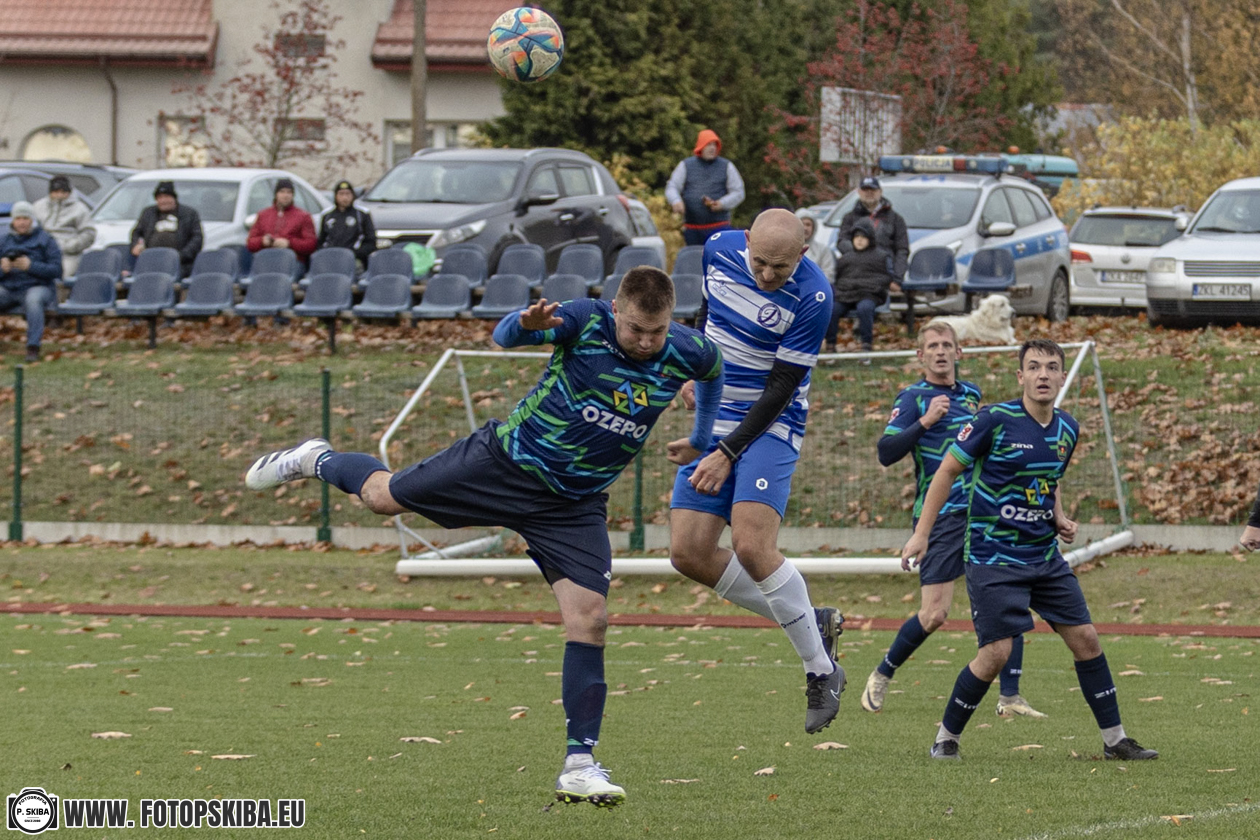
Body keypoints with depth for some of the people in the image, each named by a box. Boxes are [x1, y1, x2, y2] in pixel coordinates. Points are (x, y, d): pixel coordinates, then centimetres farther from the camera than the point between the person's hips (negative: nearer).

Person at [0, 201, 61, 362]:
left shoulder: (45, 240, 4)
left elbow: (56, 270, -5)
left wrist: (30, 266, -18)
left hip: (38, 287, -4)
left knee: (33, 300, -39)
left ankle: (33, 348, -40)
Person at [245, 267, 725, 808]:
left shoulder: (687, 352, -12)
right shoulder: (586, 322, -22)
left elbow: (713, 371, 12)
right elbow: (503, 336, -22)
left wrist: (701, 441, 17)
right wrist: (526, 323, -44)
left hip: (574, 507, 2)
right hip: (508, 460, -2)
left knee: (588, 617, -12)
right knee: (385, 495, 12)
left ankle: (579, 764, -6)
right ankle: (316, 462, 48)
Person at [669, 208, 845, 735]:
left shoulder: (812, 296, -21)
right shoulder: (720, 250, -6)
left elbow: (782, 386, -17)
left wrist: (727, 454, -17)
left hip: (769, 426, -6)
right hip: (713, 421, 6)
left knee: (751, 547, -22)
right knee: (689, 553, -4)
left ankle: (821, 670, -8)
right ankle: (812, 626, 10)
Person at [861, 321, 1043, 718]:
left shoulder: (971, 395, 16)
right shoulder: (913, 398, -2)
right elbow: (886, 453, -13)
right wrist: (924, 421, -21)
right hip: (939, 517, -5)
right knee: (934, 614, -9)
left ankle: (1010, 696, -3)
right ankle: (882, 675, 15)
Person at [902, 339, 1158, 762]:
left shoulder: (1067, 429, 5)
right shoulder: (996, 420, -14)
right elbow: (947, 470, -5)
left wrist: (1060, 520, 3)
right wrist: (921, 534, -7)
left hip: (1045, 555, 6)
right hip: (993, 555, -6)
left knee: (1085, 638, 3)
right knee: (996, 652, -14)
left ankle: (1114, 739, 14)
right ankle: (946, 738, 4)